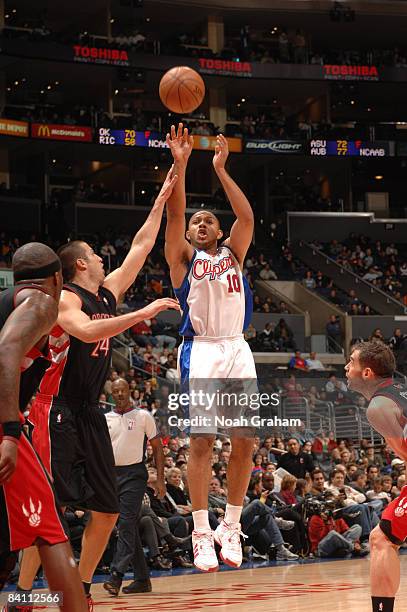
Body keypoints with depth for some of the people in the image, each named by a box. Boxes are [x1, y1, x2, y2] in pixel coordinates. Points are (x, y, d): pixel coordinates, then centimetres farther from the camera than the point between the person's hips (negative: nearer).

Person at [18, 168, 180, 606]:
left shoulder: (108, 293, 13)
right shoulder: (65, 299, -11)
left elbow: (140, 247, 18)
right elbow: (88, 331, -31)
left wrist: (162, 198, 18)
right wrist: (145, 313, -31)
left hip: (89, 414, 9)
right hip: (57, 413, -8)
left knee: (106, 512, 7)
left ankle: (80, 591, 17)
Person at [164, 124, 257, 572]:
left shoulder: (233, 254, 19)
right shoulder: (184, 257, 10)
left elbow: (247, 217, 4)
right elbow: (174, 215, -4)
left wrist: (220, 169, 0)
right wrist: (180, 165, -13)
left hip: (238, 350, 4)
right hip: (201, 351, -3)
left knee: (245, 441, 0)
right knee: (201, 440, -9)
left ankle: (231, 527, 11)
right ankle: (201, 533, -5)